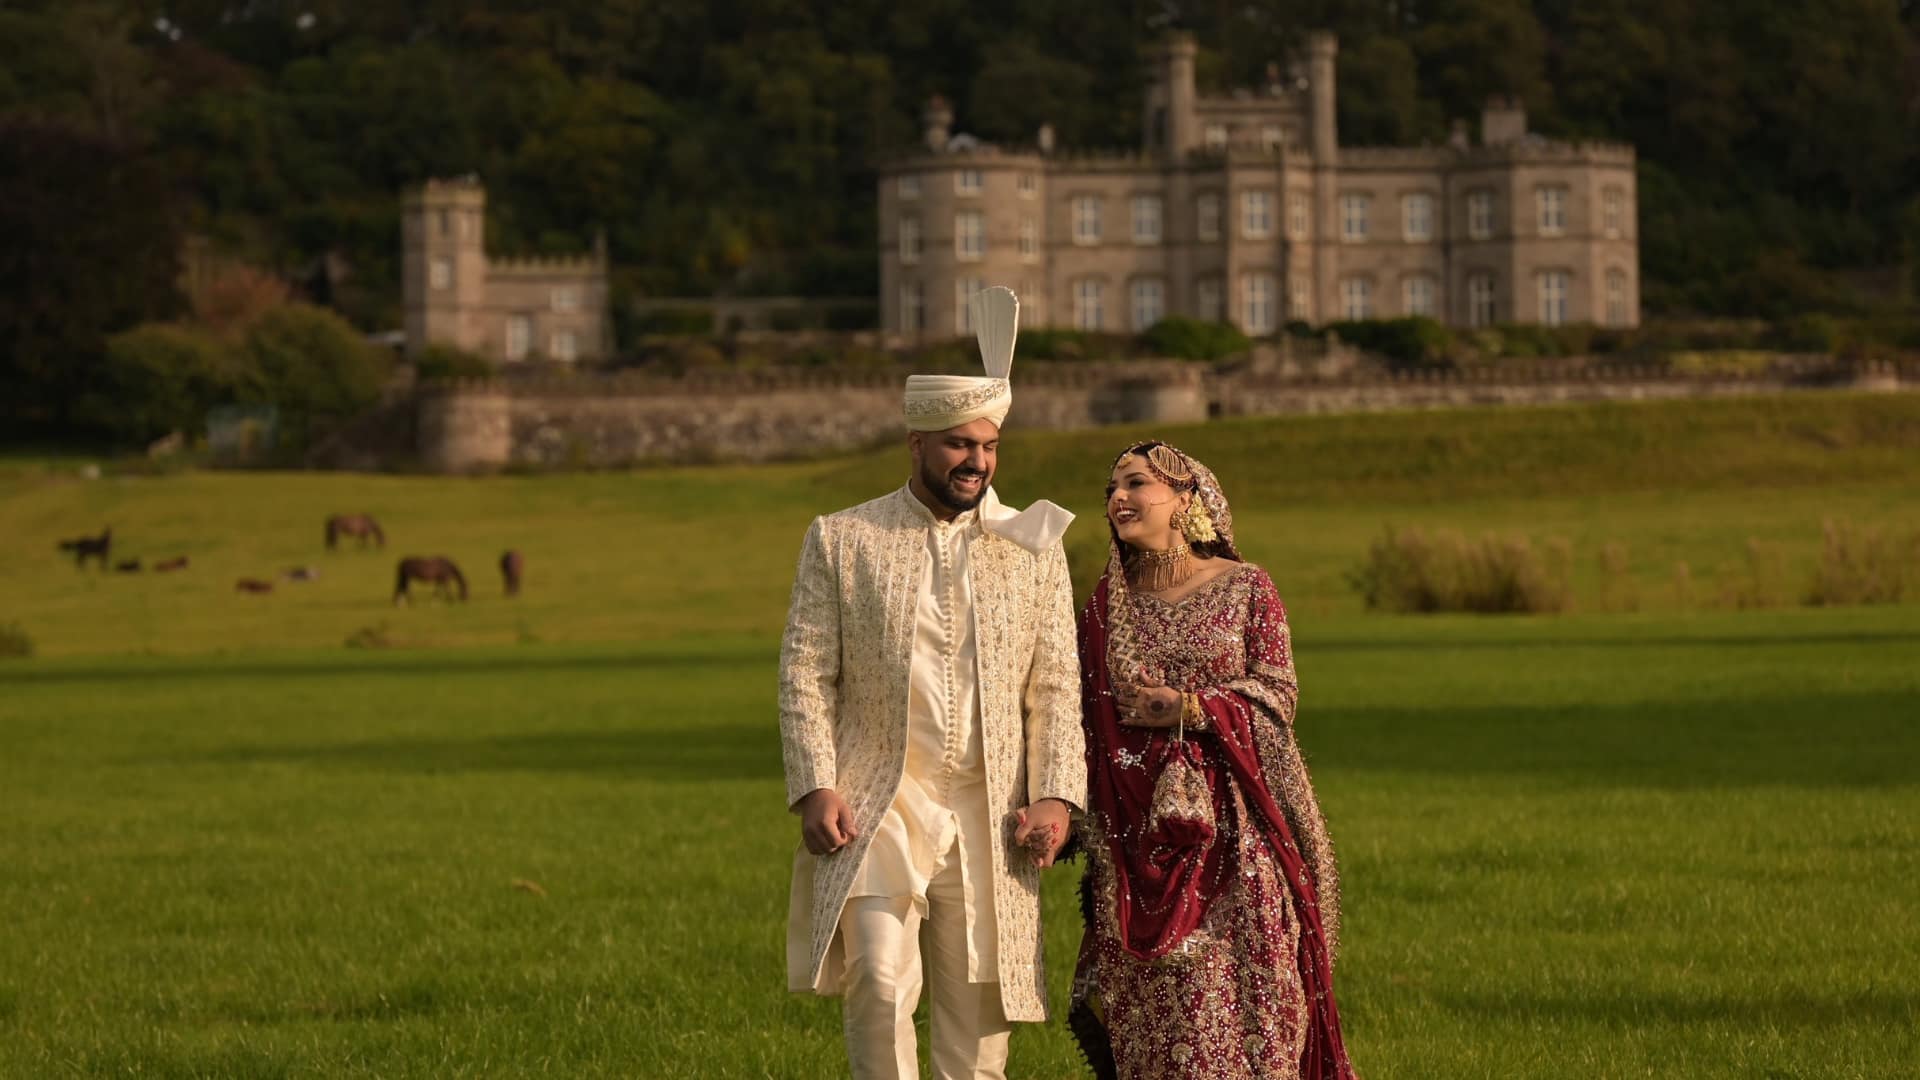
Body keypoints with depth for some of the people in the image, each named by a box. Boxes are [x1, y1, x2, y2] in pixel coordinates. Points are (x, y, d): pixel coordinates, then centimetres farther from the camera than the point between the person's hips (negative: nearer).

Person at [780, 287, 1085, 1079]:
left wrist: (1056, 798, -5)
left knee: (976, 1010, 5)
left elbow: (1057, 688, 7)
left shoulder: (1033, 549, 9)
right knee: (881, 979, -20)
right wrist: (816, 789, -9)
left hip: (988, 817, 2)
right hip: (876, 804, -2)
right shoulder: (841, 541, 5)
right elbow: (804, 677, 2)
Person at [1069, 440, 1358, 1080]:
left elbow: (1277, 692, -2)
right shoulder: (1105, 607, 10)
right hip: (1141, 829, 2)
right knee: (1157, 997, -2)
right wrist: (1090, 829, 7)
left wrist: (1186, 708, -13)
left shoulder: (1244, 588, 2)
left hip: (1234, 821, -2)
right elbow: (1089, 721, 12)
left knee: (1246, 977, -6)